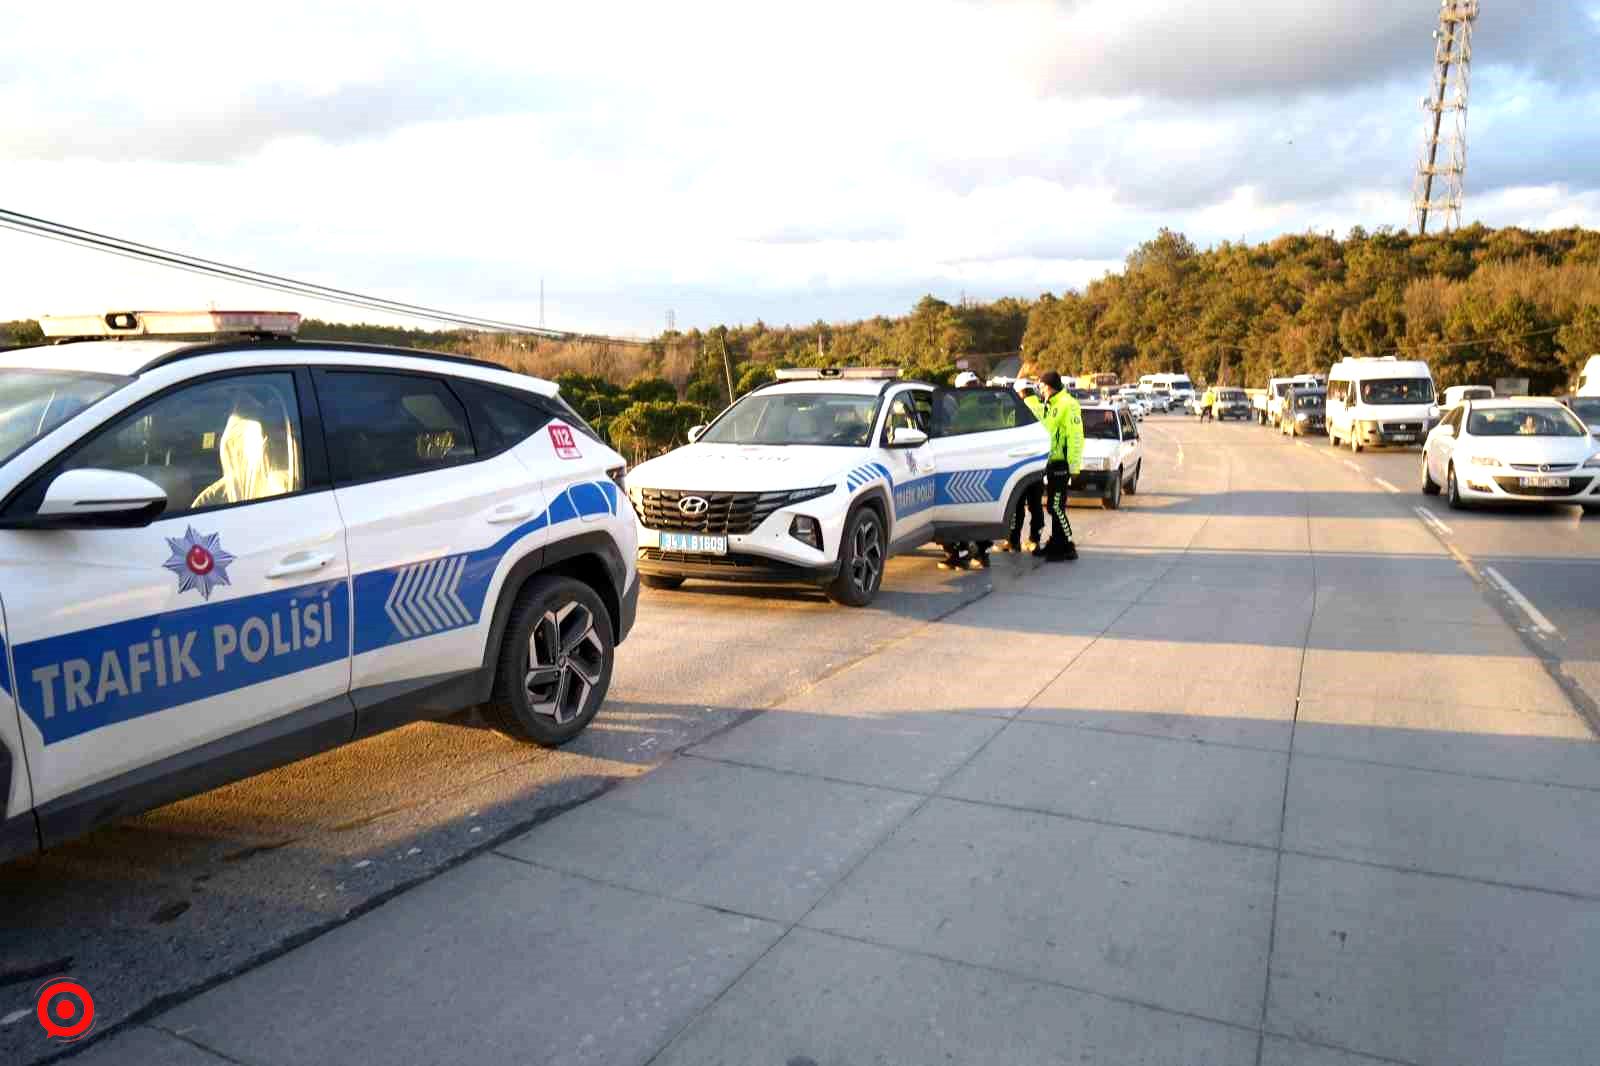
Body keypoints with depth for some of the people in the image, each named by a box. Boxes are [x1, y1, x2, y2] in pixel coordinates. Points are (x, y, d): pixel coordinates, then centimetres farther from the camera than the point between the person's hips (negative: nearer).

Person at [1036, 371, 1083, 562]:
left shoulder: (1068, 405, -14)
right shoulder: (1050, 405, 17)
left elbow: (1075, 437, -19)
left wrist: (1073, 464, -22)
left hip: (1061, 463, -9)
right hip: (1051, 462, 10)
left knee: (1057, 507, -10)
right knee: (1054, 506, 14)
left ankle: (1068, 547, -5)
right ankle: (1055, 543, 23)